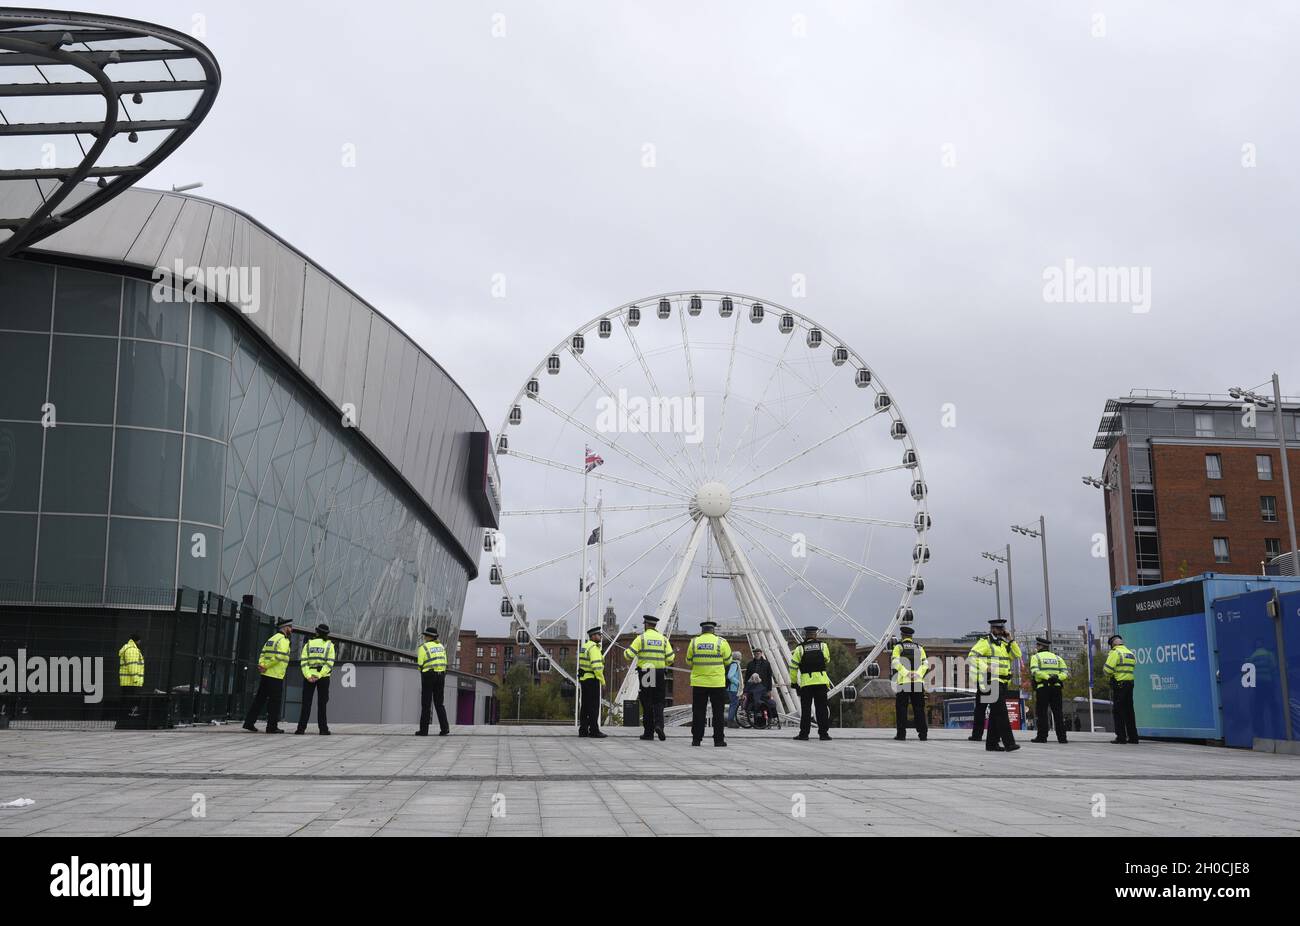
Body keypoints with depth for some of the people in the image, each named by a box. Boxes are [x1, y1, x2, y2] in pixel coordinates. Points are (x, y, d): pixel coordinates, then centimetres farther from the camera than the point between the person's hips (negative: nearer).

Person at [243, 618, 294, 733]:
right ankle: (272, 726, 3)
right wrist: (266, 666, -12)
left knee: (259, 699, 12)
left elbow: (263, 654, 10)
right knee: (274, 702, -1)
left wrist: (262, 665, -5)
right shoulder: (283, 640, -10)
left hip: (265, 675, 8)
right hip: (276, 676, -8)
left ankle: (249, 723, 12)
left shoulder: (271, 639, 18)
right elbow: (278, 656, -22)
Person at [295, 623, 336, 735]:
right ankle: (323, 729, 1)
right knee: (322, 704, 4)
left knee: (306, 703, 5)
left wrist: (308, 676, -13)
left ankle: (301, 728, 0)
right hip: (323, 678, -1)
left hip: (309, 677, 1)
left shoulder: (308, 644, 6)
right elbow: (329, 663, -11)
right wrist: (319, 676, -13)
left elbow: (303, 662, -5)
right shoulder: (329, 645, 1)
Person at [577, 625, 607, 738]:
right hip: (592, 680, -9)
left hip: (583, 679, 9)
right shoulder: (594, 648, -14)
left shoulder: (584, 647, 16)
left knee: (585, 706, 12)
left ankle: (583, 730, 13)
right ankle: (594, 731, -7)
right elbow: (597, 666, -22)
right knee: (594, 706, -7)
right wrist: (602, 680, -14)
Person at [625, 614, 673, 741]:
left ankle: (648, 732, 6)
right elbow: (670, 658, 3)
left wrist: (625, 651, 14)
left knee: (647, 703, 4)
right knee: (658, 702, 8)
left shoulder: (641, 638, -3)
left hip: (645, 673, -2)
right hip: (659, 673, 2)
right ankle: (659, 724, -16)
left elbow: (629, 655, -9)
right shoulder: (663, 639, 6)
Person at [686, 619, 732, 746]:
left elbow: (689, 661, 8)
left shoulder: (694, 642, -1)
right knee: (718, 712, 6)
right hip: (717, 682, -1)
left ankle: (696, 739, 6)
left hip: (699, 682, 1)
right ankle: (719, 739, 5)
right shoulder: (721, 642, -5)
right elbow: (728, 660, 3)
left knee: (698, 712, 7)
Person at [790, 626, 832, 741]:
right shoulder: (823, 646, 6)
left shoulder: (799, 648, 2)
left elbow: (793, 667, 1)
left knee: (805, 709, 5)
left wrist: (793, 682, 11)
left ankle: (804, 733, 4)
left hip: (806, 681, -1)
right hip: (821, 681, 1)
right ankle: (823, 733, 3)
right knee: (822, 708, 5)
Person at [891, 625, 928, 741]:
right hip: (918, 682, 3)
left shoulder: (898, 647, 5)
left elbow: (895, 662, -12)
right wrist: (918, 674, -12)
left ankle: (901, 733, 0)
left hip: (903, 682, -2)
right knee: (919, 708, 7)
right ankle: (923, 734, 2)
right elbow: (925, 664, 2)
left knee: (901, 708, 3)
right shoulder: (919, 647, 15)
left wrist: (906, 673, -19)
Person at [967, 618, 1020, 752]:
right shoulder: (985, 642, -5)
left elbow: (1017, 655, 13)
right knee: (1001, 712, -14)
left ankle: (992, 743, 15)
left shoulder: (1004, 644, 19)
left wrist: (1010, 640, 5)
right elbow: (972, 656, -14)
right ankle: (1008, 742, -18)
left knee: (995, 713, 10)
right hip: (991, 682, -8)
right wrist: (985, 667, -22)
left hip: (1002, 682, 8)